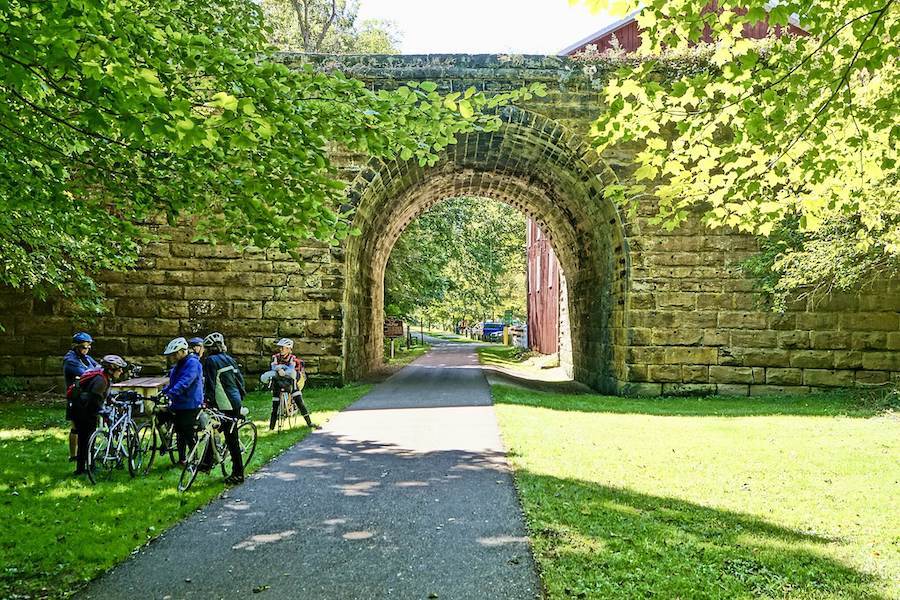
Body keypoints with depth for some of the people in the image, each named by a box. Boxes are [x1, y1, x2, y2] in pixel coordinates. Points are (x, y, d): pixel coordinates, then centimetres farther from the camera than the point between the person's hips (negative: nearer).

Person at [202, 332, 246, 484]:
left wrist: (209, 399, -6)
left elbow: (210, 383, -12)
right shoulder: (229, 359, 14)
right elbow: (240, 378, 17)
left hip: (225, 404, -8)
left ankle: (238, 474, -1)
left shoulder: (211, 360, -7)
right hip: (236, 402, 8)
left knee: (231, 439, -4)